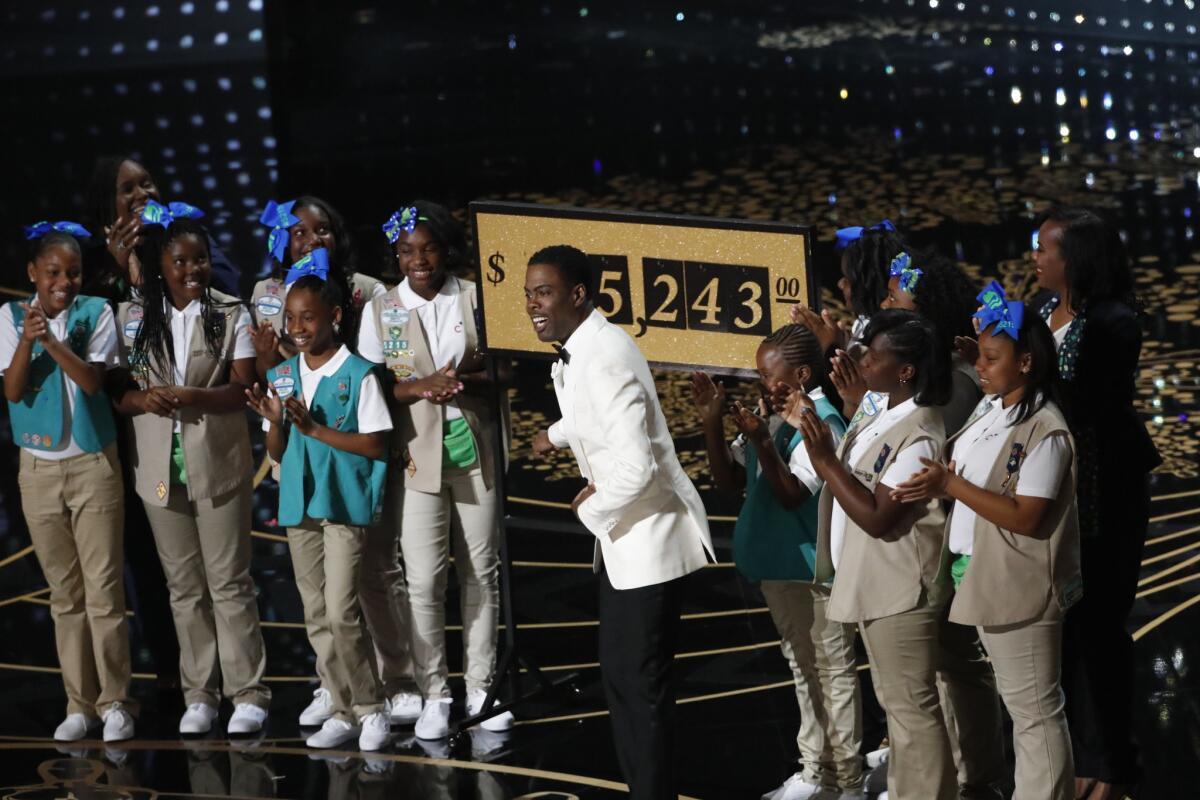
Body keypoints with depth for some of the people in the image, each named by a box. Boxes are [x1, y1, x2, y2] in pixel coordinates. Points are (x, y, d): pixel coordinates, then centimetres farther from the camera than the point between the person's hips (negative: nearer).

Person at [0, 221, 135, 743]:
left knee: (104, 590, -3)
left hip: (93, 465, -2)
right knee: (64, 593, 7)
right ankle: (79, 703, 13)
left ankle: (114, 701, 5)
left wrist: (50, 339, -25)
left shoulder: (95, 313, -4)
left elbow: (92, 380, -14)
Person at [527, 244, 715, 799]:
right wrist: (558, 434, 47)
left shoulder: (604, 359, -24)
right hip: (623, 540, 10)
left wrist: (591, 510, -14)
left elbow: (635, 469, -31)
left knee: (643, 686, -4)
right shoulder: (578, 351, 6)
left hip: (650, 542, -10)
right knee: (618, 674, 16)